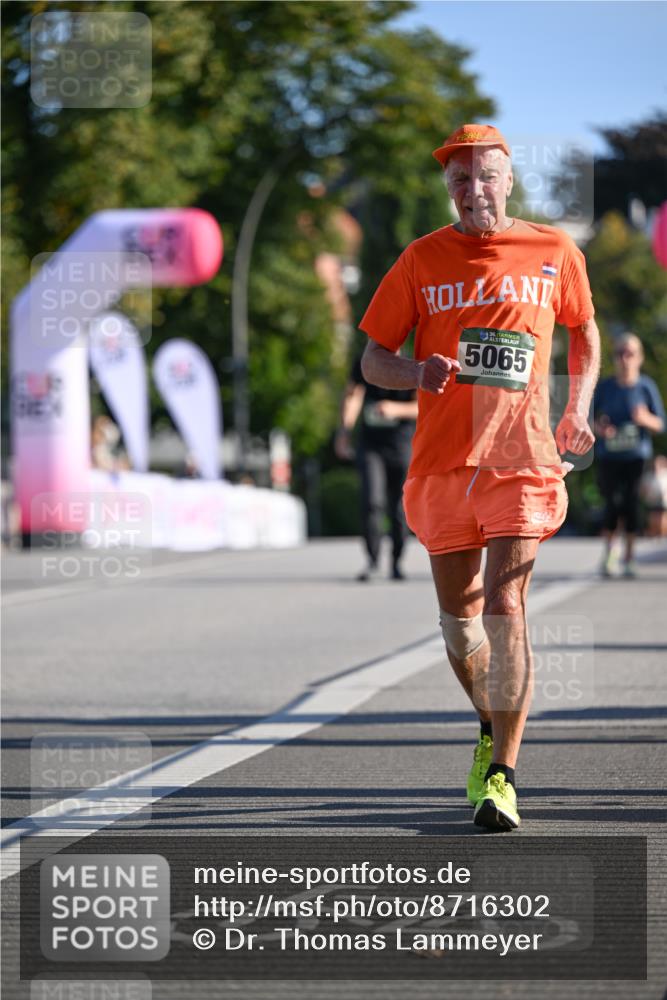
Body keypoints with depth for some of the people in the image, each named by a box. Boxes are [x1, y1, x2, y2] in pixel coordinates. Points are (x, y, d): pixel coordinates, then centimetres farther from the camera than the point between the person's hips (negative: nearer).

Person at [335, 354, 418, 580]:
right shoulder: (363, 364, 0)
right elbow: (352, 396, 11)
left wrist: (396, 409, -31)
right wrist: (344, 430, 3)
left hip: (401, 445, -1)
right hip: (370, 444, 1)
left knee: (399, 509, 3)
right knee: (372, 502, -16)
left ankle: (396, 563, 20)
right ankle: (372, 561, -7)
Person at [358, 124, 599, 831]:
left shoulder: (554, 253, 4)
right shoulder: (423, 260, 4)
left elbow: (584, 329, 22)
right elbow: (373, 358, 7)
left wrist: (578, 409, 12)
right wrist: (416, 372, -14)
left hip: (522, 457, -2)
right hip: (442, 460, 2)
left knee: (504, 606, -15)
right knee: (459, 614, 10)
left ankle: (502, 776, -13)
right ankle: (492, 729, 37)